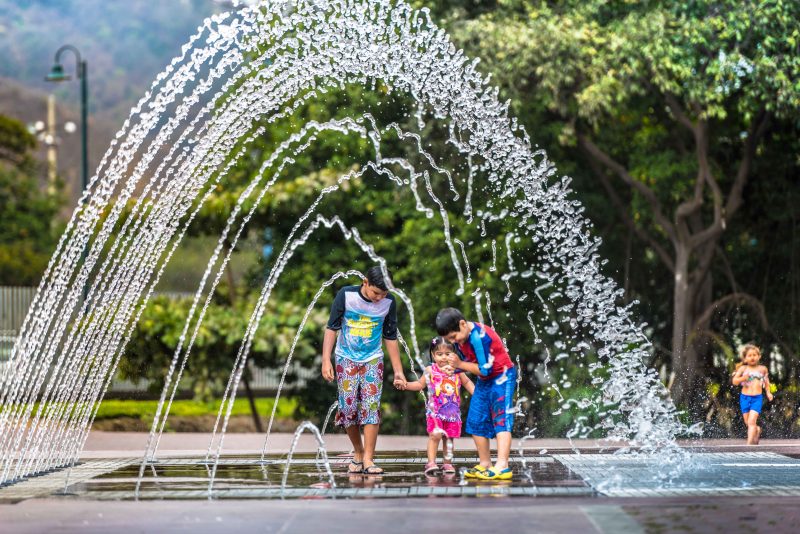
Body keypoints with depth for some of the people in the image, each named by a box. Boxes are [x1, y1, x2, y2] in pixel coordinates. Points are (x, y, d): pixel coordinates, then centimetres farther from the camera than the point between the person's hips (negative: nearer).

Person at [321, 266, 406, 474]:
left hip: (372, 360, 1)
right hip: (346, 359, -1)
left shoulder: (388, 302, -8)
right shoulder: (346, 295, -14)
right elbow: (332, 328, -8)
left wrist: (398, 371, 4)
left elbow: (390, 338, 3)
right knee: (348, 407, -5)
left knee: (371, 406, -11)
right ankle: (358, 453, 14)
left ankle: (368, 459, -12)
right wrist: (326, 360, -14)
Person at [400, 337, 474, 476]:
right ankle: (431, 462, -14)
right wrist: (406, 385, 1)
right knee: (435, 434, -18)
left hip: (453, 411, 2)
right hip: (435, 411, -2)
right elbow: (420, 384, 13)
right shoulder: (430, 370, 1)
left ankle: (447, 463, 20)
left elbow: (467, 382, 17)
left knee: (449, 437, 8)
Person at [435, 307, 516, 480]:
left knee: (501, 420, -17)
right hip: (483, 381, 9)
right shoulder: (460, 337, -1)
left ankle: (502, 466, -27)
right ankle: (485, 464, 15)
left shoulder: (479, 337, -29)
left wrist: (460, 364, -21)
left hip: (501, 377, -9)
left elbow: (485, 369, -26)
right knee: (476, 421, 8)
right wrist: (456, 366, -12)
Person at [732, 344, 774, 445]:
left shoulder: (762, 369, 4)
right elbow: (735, 381, -6)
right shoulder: (743, 368, -2)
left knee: (752, 421, -15)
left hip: (757, 398, -1)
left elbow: (766, 381, 21)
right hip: (745, 397, 1)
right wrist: (743, 378, -23)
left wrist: (768, 392, 13)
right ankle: (757, 430, 41)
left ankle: (749, 443, -19)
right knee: (748, 423, 10)